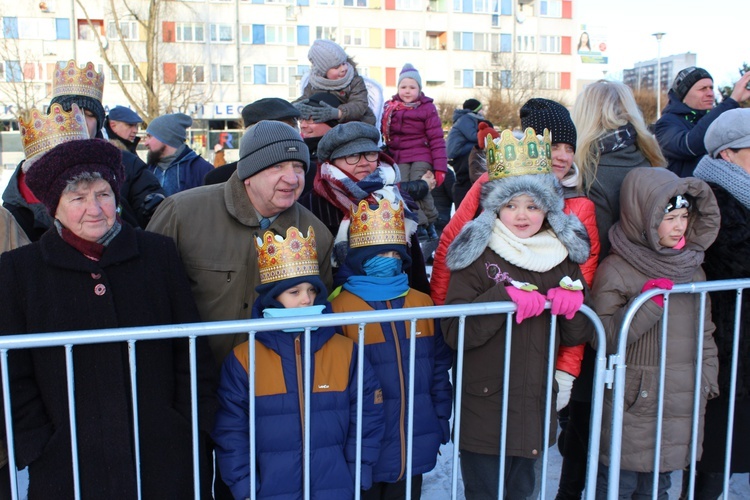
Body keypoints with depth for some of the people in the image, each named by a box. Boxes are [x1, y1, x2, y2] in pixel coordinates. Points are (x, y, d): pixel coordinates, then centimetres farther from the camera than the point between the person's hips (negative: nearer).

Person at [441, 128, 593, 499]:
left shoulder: (563, 257, 7)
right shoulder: (477, 255, -9)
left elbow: (580, 336, 10)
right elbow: (455, 332, -17)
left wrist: (572, 304, -11)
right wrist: (504, 297, -28)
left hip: (536, 409, 5)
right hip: (484, 409, -5)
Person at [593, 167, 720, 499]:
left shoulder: (691, 266, 8)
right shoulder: (615, 270, -13)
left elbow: (705, 331, 16)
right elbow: (602, 337, -17)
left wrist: (706, 381, 12)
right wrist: (646, 304, -25)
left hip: (681, 407, 6)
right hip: (632, 406, -6)